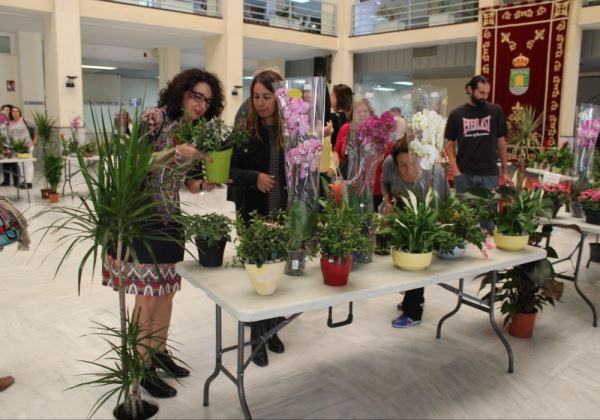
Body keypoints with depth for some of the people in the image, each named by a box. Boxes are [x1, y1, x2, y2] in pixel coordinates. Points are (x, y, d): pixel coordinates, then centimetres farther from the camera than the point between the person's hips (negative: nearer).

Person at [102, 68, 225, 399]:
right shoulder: (155, 117, -11)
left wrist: (205, 185, -7)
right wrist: (175, 153, -25)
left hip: (170, 218, 7)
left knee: (167, 291, 15)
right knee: (147, 295, -1)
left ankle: (159, 353, 32)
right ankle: (142, 368, 14)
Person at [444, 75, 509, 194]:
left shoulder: (496, 111, 1)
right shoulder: (456, 114, 1)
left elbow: (501, 141, 6)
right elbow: (450, 144, 4)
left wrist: (505, 171, 4)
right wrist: (455, 171, -7)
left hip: (489, 174, 0)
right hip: (464, 174, 0)